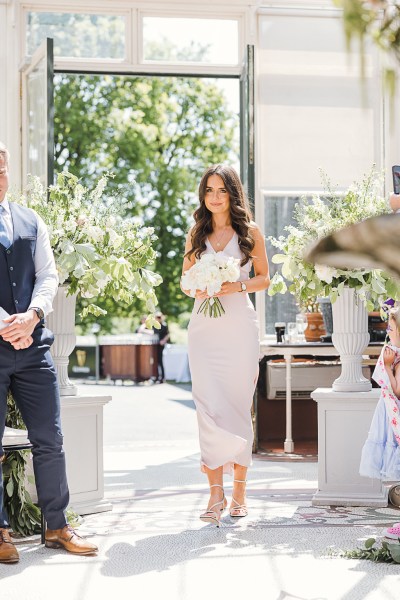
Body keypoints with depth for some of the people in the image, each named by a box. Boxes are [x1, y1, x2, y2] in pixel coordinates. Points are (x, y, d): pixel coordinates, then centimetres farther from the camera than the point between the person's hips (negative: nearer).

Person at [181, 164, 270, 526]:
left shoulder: (250, 232, 5)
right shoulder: (196, 235, 12)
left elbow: (264, 278, 8)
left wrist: (238, 286, -10)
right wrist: (199, 289, -6)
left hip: (239, 325, -1)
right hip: (204, 327, 2)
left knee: (239, 406, 2)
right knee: (209, 406, -9)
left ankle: (239, 487, 13)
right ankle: (216, 490, -8)